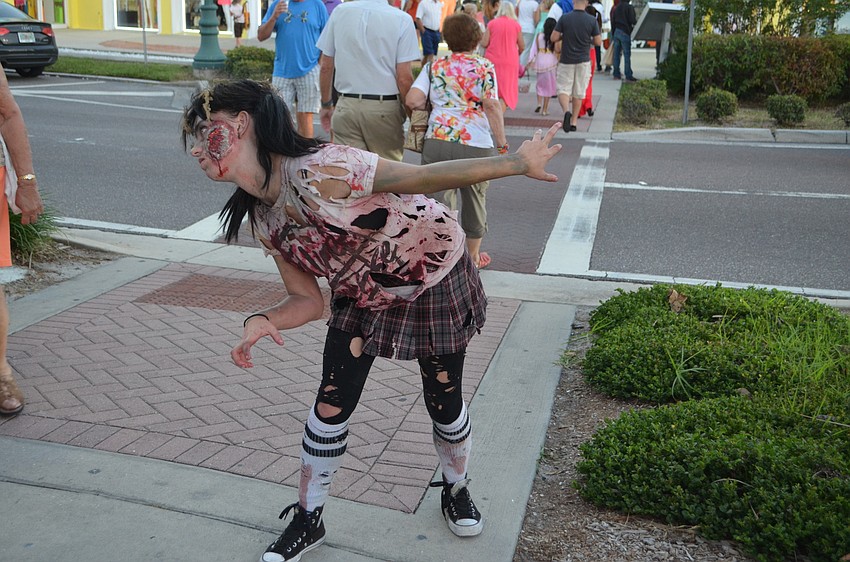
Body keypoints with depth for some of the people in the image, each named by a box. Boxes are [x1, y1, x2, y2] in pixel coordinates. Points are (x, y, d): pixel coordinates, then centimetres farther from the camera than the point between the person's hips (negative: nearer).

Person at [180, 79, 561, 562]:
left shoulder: (319, 170, -34)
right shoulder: (263, 220, -8)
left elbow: (424, 177, -31)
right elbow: (308, 301, -4)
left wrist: (517, 163, -29)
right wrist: (263, 321, -25)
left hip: (436, 280, -5)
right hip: (364, 297, 6)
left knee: (445, 402, 7)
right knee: (330, 406, 2)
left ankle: (457, 491, 38)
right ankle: (308, 521, 23)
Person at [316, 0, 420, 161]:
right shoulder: (402, 19, -6)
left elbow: (325, 66, 7)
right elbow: (404, 77, -9)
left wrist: (326, 104, 18)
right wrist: (411, 113, 4)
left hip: (346, 106, 2)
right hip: (385, 109, -2)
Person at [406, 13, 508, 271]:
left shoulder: (434, 67, 9)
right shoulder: (485, 66, 2)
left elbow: (412, 100, -2)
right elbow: (492, 106, -8)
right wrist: (502, 143, -4)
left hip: (437, 140, 1)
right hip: (476, 144, -1)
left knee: (441, 199, 8)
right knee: (475, 200, 17)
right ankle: (473, 256, 33)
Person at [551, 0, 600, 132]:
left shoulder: (564, 18, -8)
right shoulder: (592, 20, -6)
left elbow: (554, 38, -7)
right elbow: (598, 42, -3)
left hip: (566, 60, -1)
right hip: (583, 61, 1)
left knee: (563, 90, 5)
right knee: (578, 93, 11)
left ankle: (566, 111, -24)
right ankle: (573, 122, 14)